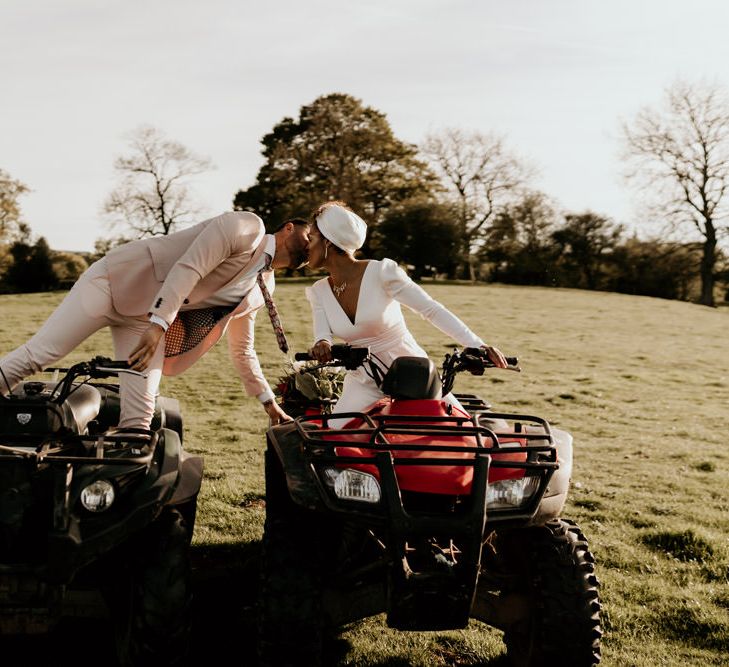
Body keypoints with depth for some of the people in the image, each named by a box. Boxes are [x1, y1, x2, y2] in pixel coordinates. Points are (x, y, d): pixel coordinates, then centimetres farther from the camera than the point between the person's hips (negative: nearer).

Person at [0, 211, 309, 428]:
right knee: (36, 354, -16)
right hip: (117, 280, -7)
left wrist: (269, 401, 25)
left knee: (138, 419, -9)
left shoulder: (262, 288, 14)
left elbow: (242, 349, 25)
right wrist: (158, 325, -33)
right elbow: (188, 268, -23)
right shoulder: (248, 226, -12)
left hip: (146, 320, 7)